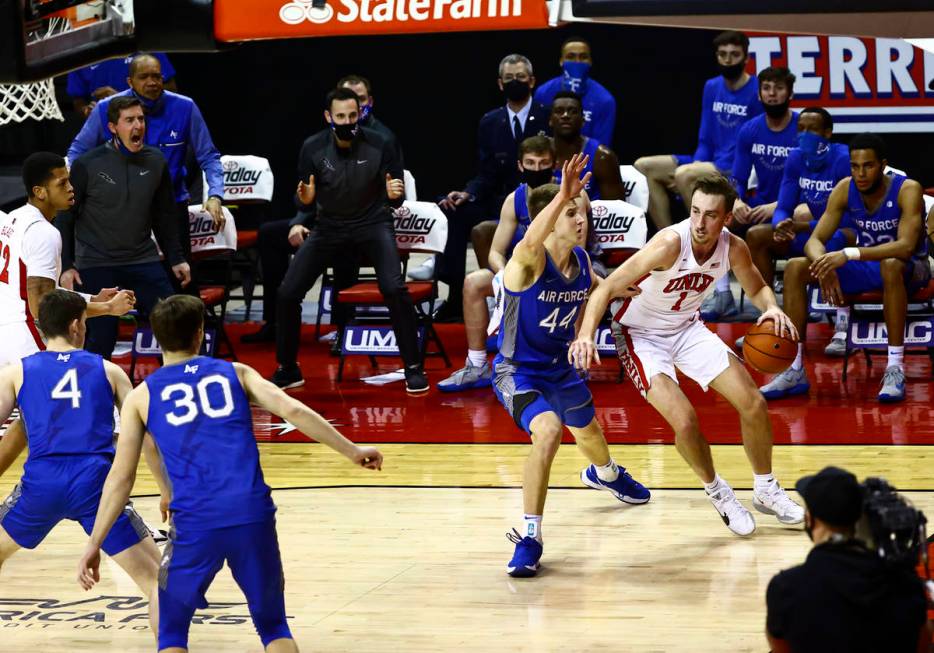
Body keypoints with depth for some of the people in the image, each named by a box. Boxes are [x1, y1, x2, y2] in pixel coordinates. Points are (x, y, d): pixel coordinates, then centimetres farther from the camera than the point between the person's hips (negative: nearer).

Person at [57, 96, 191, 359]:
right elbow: (65, 217, -3)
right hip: (96, 266, -3)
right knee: (101, 340, -1)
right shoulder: (87, 165, -10)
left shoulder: (155, 162, 1)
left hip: (143, 261, 3)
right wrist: (66, 266, -7)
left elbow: (164, 216, 13)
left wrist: (176, 258, 12)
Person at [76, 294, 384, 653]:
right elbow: (294, 411, 2)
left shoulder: (142, 396, 13)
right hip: (253, 515, 1)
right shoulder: (235, 373, 15)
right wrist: (352, 452, 8)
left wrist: (94, 545, 14)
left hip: (195, 523, -1)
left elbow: (120, 478, 11)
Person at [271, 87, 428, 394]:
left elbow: (395, 197, -8)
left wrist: (394, 194, -31)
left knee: (394, 288, -26)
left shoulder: (377, 145, -17)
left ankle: (414, 368, -11)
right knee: (287, 293, -6)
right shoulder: (313, 148, -13)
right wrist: (305, 197, -26)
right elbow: (307, 199, -3)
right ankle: (287, 370, 15)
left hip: (372, 222, -2)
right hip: (329, 226, 2)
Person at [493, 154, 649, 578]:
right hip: (518, 372, -7)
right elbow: (530, 242, -56)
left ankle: (604, 474, 71)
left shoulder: (581, 260, -7)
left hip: (559, 367, 7)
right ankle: (529, 536, -22)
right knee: (548, 430, -34)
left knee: (587, 429, 32)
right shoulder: (530, 260, -28)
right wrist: (562, 195, -69)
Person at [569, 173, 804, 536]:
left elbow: (756, 289, 7)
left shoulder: (733, 248, -15)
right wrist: (586, 334, -48)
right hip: (640, 333, -5)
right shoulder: (671, 244, -32)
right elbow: (607, 288, -32)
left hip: (686, 327, 5)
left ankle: (766, 491, 22)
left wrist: (772, 308, -18)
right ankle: (716, 492, 7)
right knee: (684, 420, -22)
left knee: (753, 403, -1)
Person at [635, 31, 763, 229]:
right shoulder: (712, 87, 12)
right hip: (709, 163, 8)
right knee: (643, 167, -5)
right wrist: (696, 165, -7)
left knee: (683, 174, -33)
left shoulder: (757, 92, -10)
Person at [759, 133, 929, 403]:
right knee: (795, 268, -12)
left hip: (908, 269, -5)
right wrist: (825, 265, -34)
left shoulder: (907, 190, -22)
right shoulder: (845, 189, -8)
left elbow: (906, 246, -35)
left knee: (891, 266, -42)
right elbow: (815, 240, -9)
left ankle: (895, 368, -36)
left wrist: (850, 254, -44)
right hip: (866, 268, 6)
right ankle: (795, 371, -11)